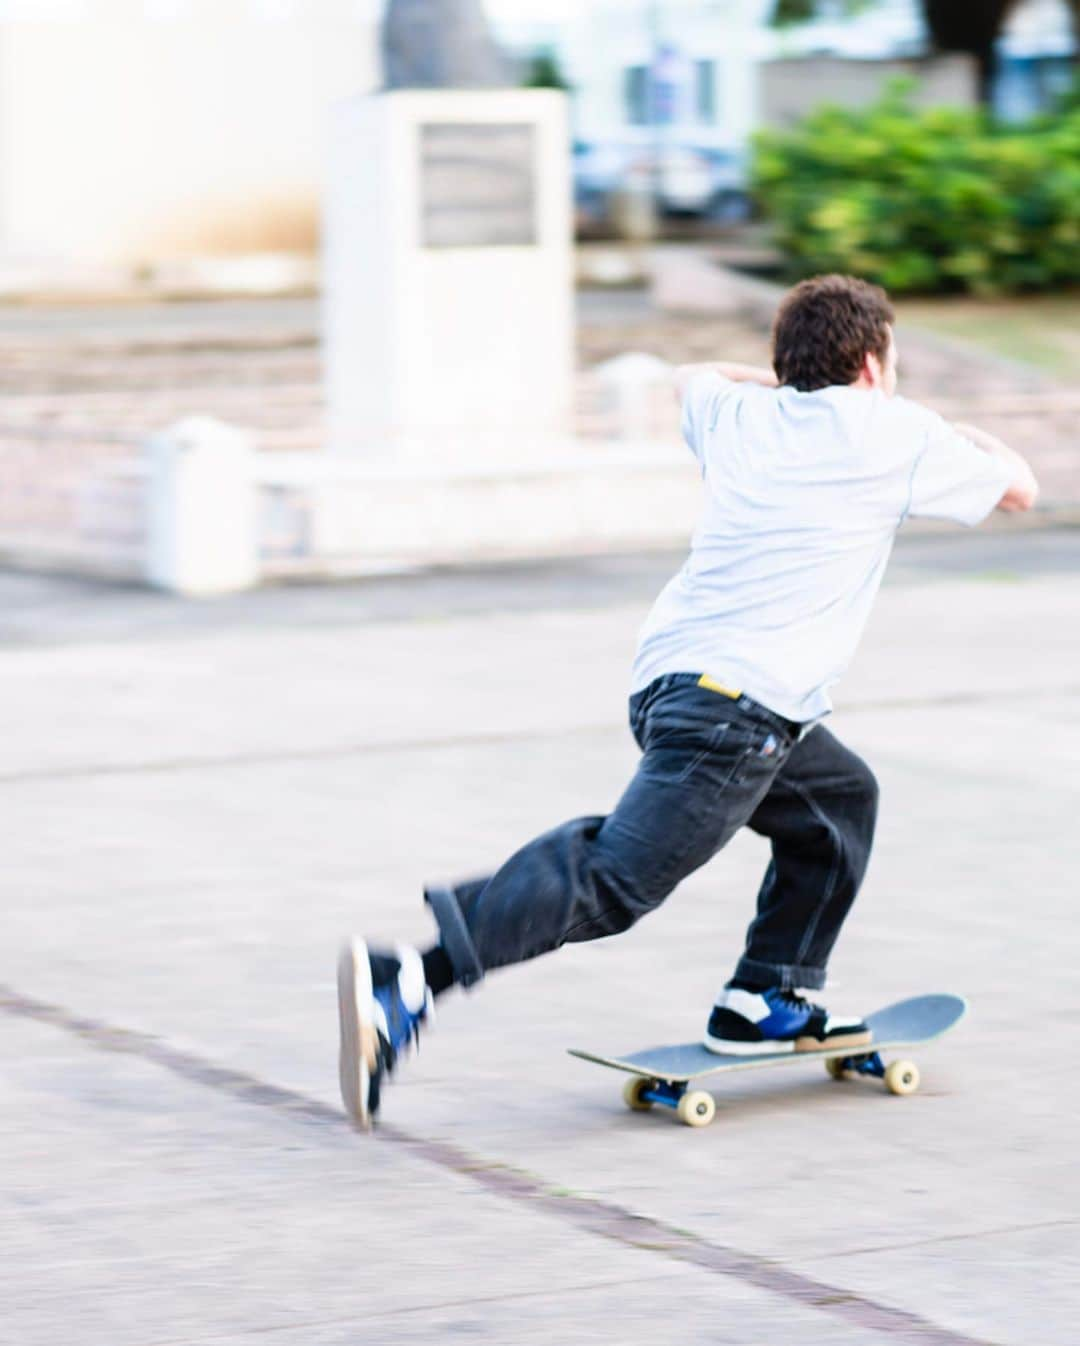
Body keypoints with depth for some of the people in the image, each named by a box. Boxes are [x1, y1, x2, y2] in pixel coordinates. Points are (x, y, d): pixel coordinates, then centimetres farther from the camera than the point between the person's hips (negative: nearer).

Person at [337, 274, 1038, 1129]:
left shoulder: (740, 417, 21)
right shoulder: (893, 434, 5)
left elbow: (694, 377, 47)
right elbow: (1018, 489, 20)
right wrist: (977, 442, 39)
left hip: (668, 678, 8)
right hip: (739, 704, -8)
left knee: (843, 799, 28)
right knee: (614, 880, -17)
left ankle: (766, 1004, 24)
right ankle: (405, 986, -33)